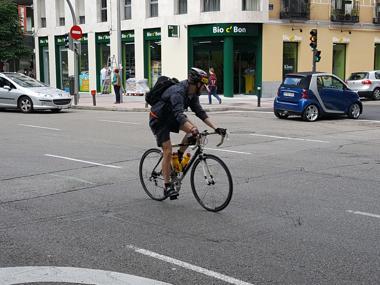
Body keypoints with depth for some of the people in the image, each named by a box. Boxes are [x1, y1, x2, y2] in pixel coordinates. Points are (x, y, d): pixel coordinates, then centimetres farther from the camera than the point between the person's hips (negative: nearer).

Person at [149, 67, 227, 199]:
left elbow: (200, 112, -3)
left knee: (193, 129, -14)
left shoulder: (192, 94, -4)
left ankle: (179, 156, 3)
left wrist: (215, 128, -13)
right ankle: (167, 186, -2)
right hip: (158, 120, -8)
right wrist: (192, 129, -56)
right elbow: (179, 114, -43)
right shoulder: (177, 92, -31)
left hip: (171, 117, 8)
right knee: (168, 151, -11)